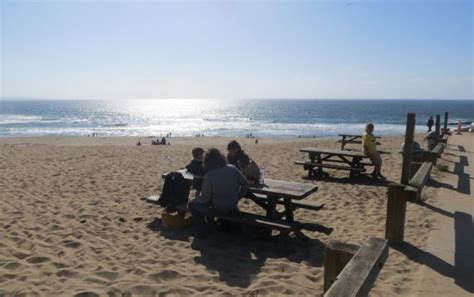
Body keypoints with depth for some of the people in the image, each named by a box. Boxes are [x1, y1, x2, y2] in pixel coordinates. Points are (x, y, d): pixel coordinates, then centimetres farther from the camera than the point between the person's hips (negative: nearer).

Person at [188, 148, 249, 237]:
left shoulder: (209, 175, -20)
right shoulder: (232, 168, -8)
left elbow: (204, 198, -15)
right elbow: (245, 184, 0)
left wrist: (197, 199, 7)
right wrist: (237, 198, 12)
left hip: (218, 210, -5)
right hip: (233, 208, 5)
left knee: (193, 205, 16)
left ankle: (202, 231, 17)